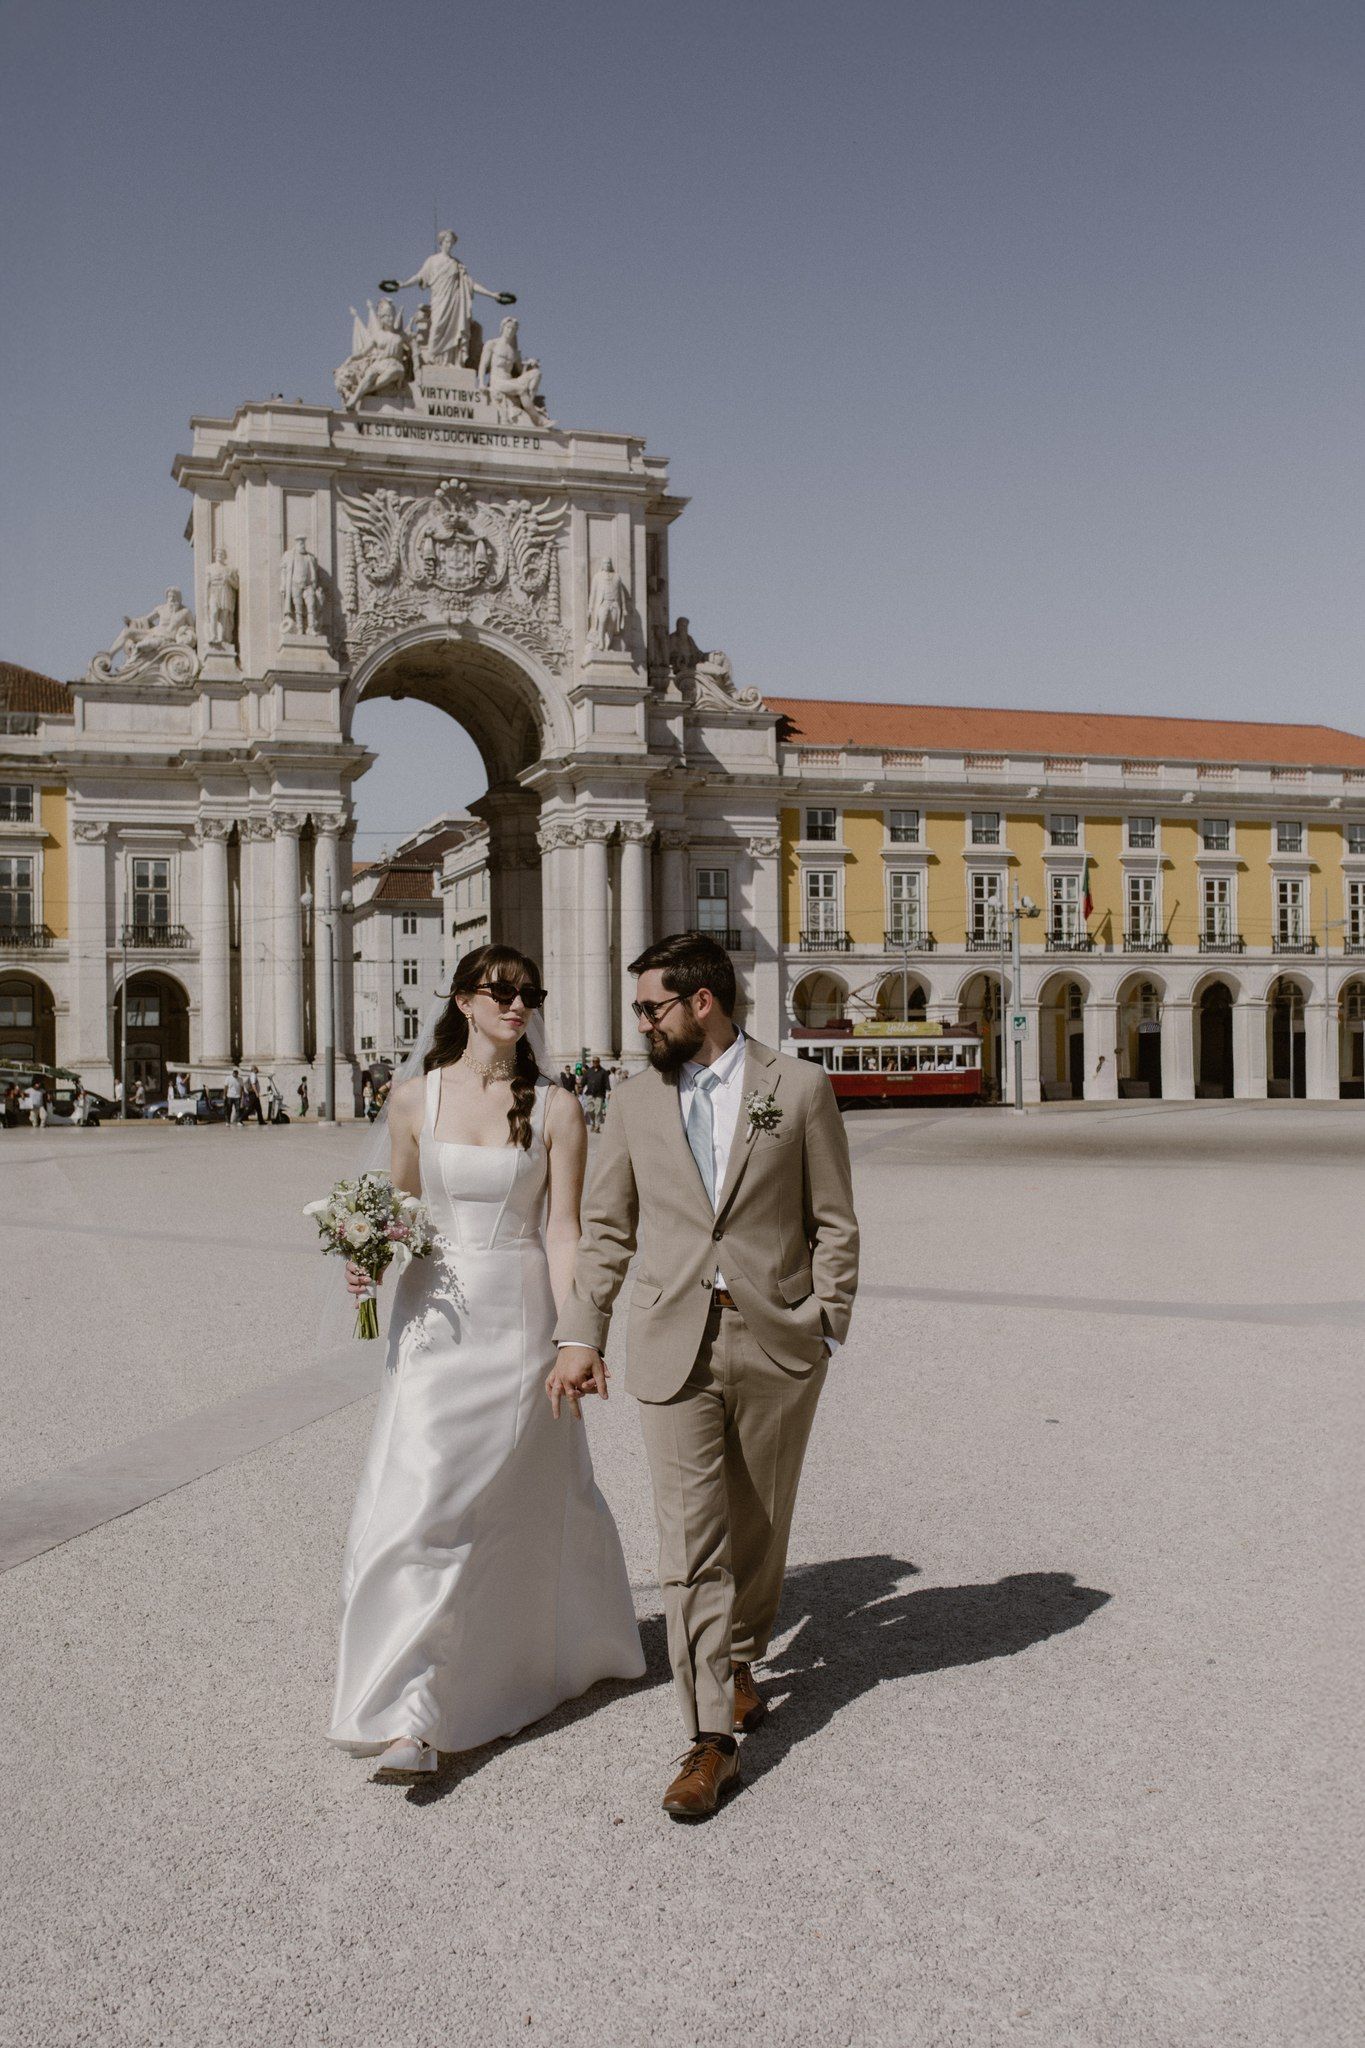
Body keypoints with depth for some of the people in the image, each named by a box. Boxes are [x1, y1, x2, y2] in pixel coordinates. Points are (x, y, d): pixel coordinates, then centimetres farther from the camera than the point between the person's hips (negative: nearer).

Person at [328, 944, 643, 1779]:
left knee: (524, 1498, 12)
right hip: (435, 1316, 1)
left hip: (518, 1318, -1)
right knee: (420, 1500, -6)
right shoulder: (414, 1098, 2)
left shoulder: (554, 1109, -3)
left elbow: (562, 1231, -6)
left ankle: (573, 1644, 40)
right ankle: (415, 1714, 0)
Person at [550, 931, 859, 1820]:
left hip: (777, 1344, -1)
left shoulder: (800, 1088, -1)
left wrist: (825, 1331, -4)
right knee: (691, 1543, -4)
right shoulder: (637, 1099, 7)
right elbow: (607, 1229, 11)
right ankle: (713, 1738, 1)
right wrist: (580, 1336, 8)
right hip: (674, 1347, 1)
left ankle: (741, 1663, 38)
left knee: (759, 1529, 13)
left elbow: (835, 1223, 2)